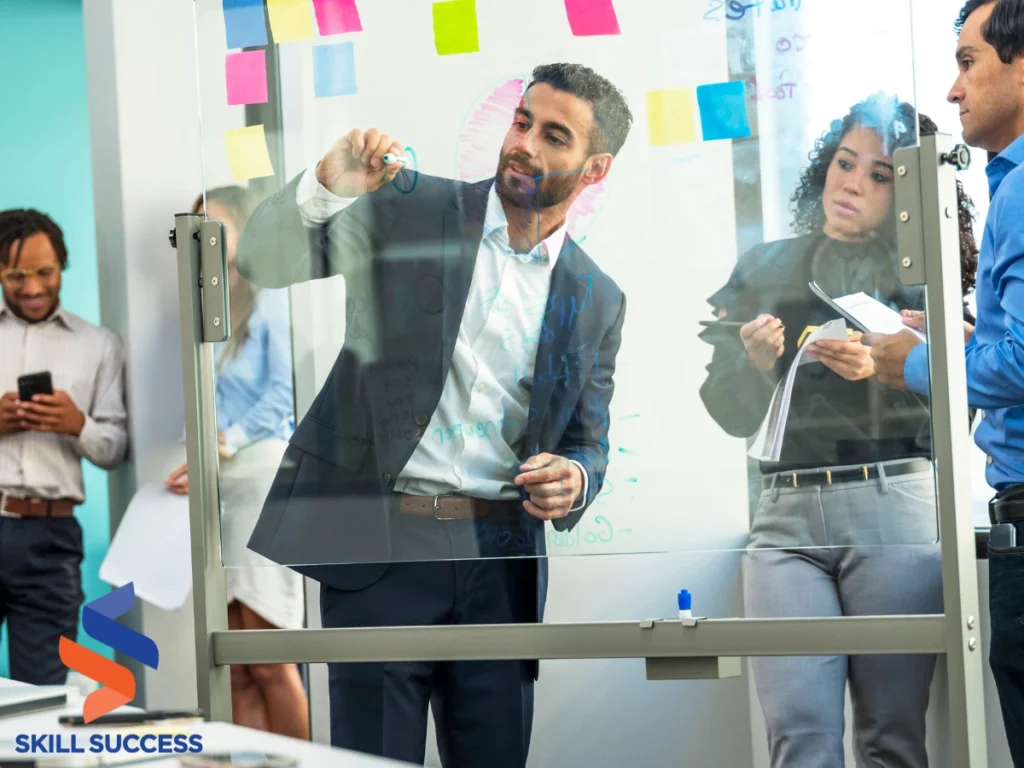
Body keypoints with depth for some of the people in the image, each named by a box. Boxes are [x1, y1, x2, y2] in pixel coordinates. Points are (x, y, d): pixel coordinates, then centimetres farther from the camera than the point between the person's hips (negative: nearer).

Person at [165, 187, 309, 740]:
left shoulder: (271, 300, 1)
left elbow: (284, 392, -10)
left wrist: (224, 445, -17)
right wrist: (193, 463, 3)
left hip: (263, 472, -7)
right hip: (214, 487, 7)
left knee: (270, 663, -9)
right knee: (238, 670, 1)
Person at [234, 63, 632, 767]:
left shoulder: (597, 300, 10)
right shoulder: (409, 207, 2)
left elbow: (590, 445, 15)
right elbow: (264, 262, -6)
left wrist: (573, 480, -9)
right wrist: (327, 188, -25)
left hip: (500, 559, 3)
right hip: (378, 543, -3)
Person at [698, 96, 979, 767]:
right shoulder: (766, 270, 17)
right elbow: (732, 414, 15)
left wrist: (882, 371, -15)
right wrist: (757, 365, -5)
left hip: (893, 508, -2)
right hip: (787, 516, 2)